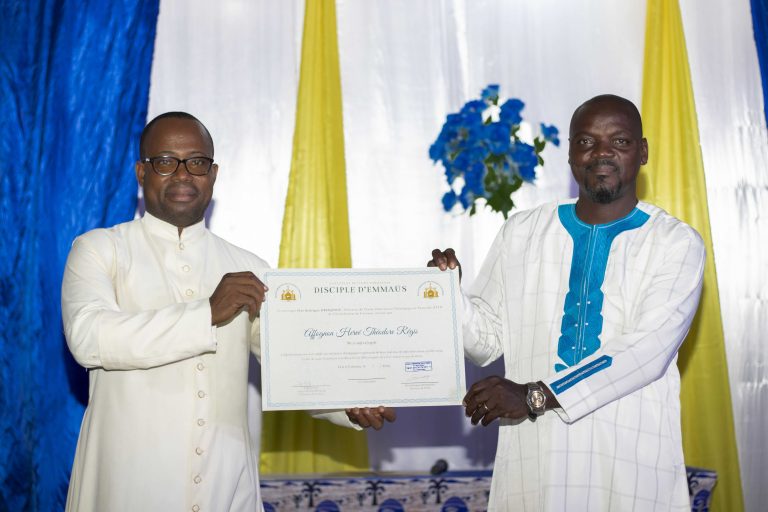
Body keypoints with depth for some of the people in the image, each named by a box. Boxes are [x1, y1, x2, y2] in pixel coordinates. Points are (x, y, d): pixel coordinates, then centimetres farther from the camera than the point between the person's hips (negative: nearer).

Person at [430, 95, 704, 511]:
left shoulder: (677, 243, -1)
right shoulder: (522, 232, 9)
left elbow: (648, 350, -14)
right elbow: (488, 341, 10)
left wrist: (535, 395, -21)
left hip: (630, 460, -2)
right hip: (534, 456, 2)